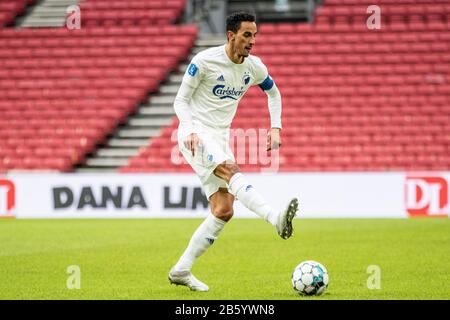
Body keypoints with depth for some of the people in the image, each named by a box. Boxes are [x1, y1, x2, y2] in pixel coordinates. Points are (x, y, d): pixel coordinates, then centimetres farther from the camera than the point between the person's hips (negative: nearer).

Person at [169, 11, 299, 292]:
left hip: (221, 139, 7)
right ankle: (276, 219, -53)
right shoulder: (204, 61, -11)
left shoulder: (254, 67, 4)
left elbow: (274, 93, 23)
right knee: (231, 170, -34)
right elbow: (181, 101, -7)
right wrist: (190, 130, -25)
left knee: (224, 211, -3)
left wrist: (275, 128, 9)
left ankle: (181, 270, 3)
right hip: (196, 134, -7)